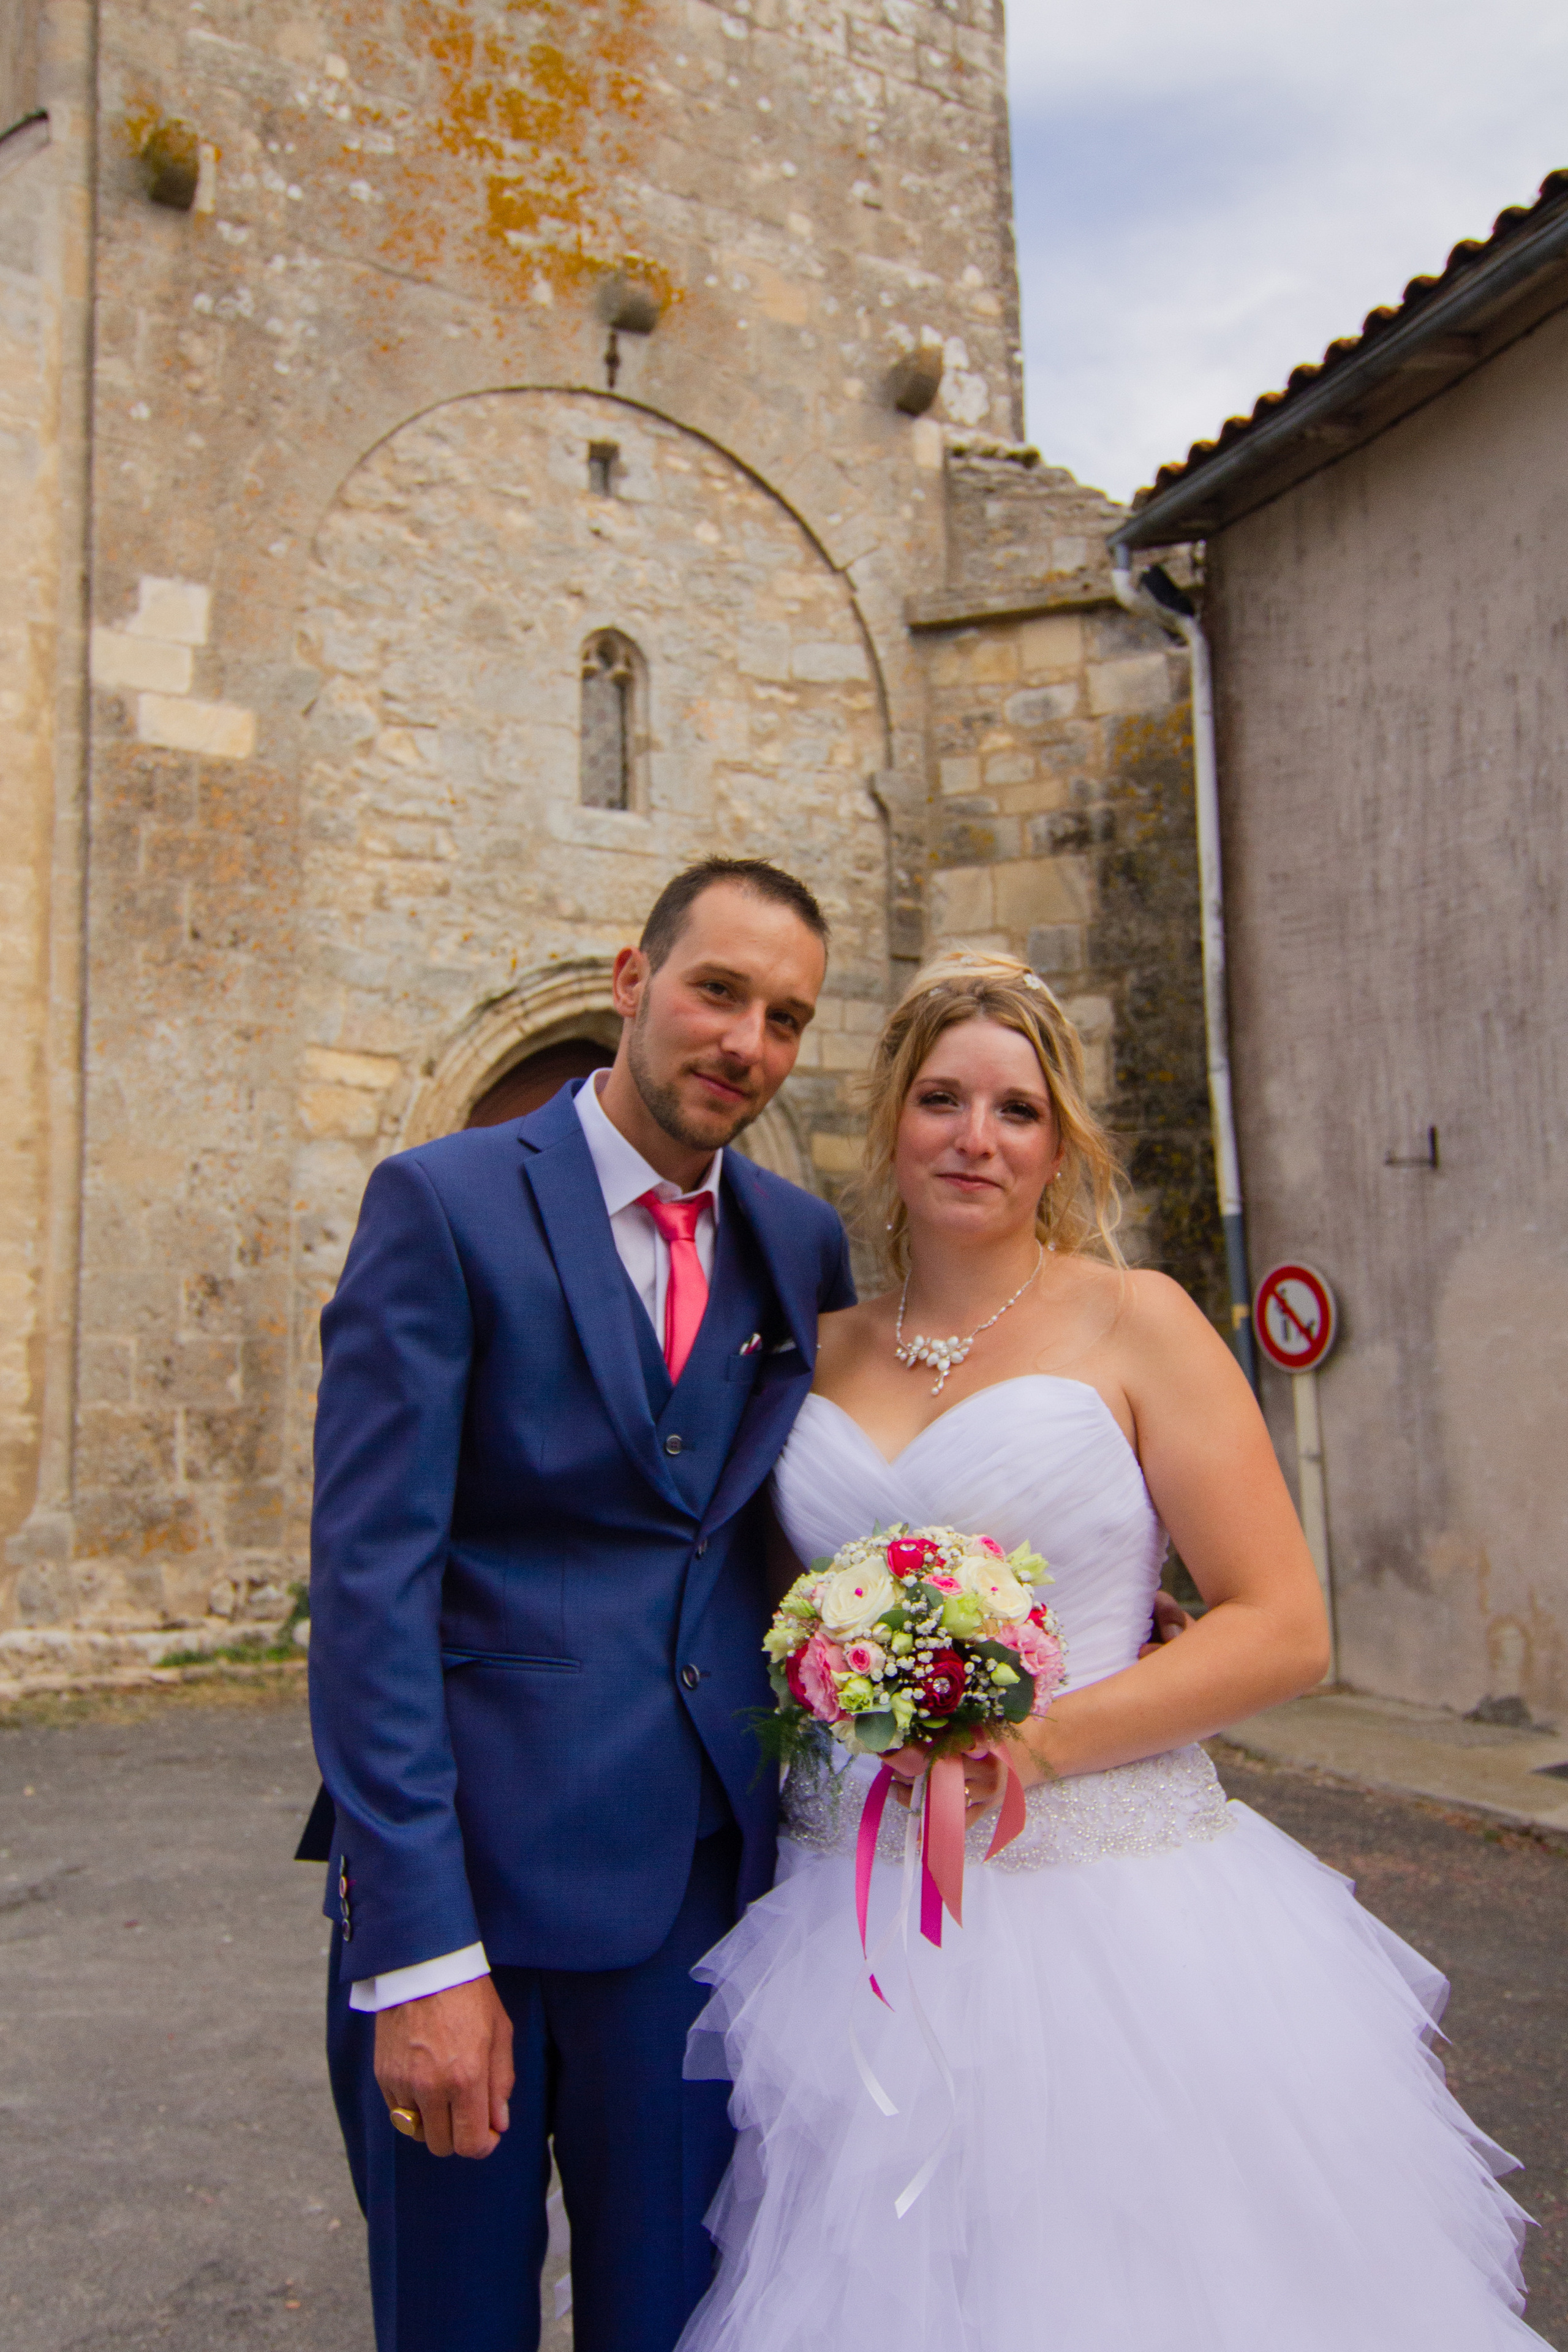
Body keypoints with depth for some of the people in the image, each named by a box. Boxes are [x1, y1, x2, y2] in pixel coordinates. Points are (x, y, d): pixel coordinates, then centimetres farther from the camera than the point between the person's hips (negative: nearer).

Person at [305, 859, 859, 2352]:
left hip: (710, 1880, 4)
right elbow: (369, 1576, -14)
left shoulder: (804, 1245, 5)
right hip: (471, 1876, -3)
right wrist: (417, 1952, -17)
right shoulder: (444, 1204, -9)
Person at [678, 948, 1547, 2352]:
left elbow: (1284, 1629, -10)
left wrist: (1035, 1742, -18)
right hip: (860, 1925, 4)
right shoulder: (827, 1354, 7)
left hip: (1104, 1911, -3)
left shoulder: (1134, 1323, -6)